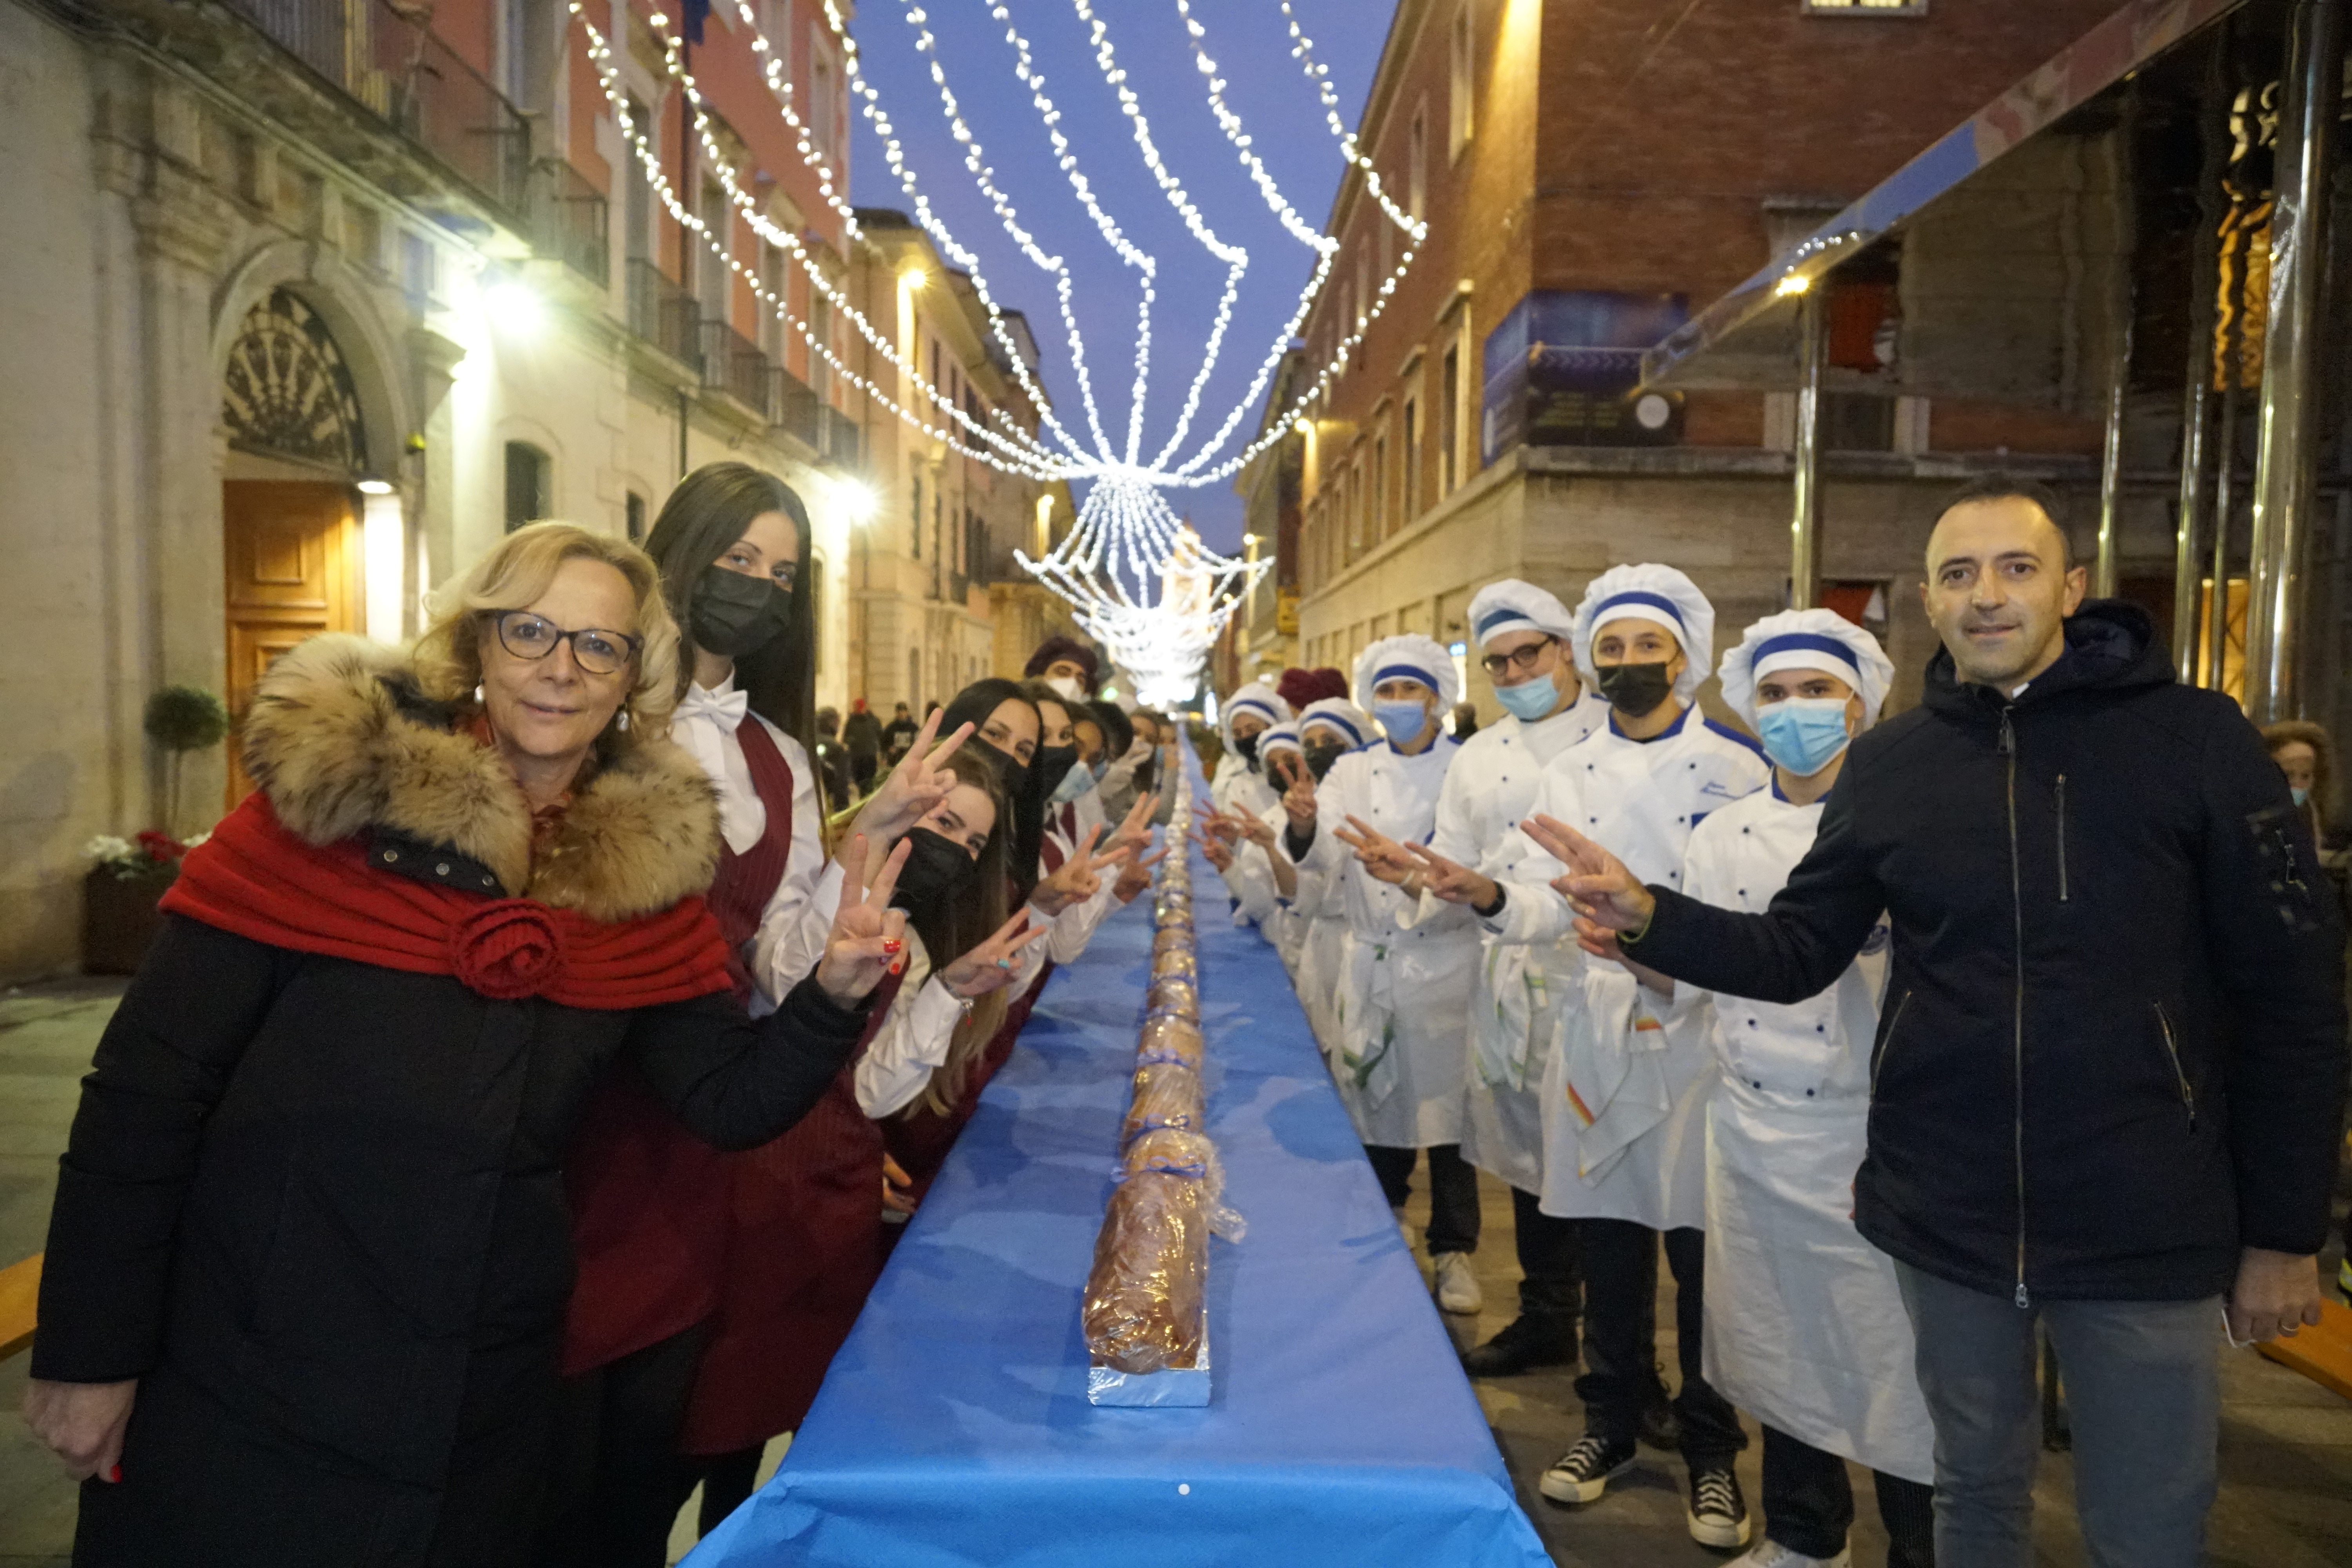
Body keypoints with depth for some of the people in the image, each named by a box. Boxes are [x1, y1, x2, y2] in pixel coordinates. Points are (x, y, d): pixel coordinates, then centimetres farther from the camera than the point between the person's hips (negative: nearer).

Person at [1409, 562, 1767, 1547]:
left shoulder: (1738, 766, -3)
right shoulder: (1567, 775, 8)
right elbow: (1549, 904, 0)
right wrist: (1493, 897, -20)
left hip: (1705, 1034, -3)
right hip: (1598, 1035, 4)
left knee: (1704, 1252, 5)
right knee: (1607, 1240, 13)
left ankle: (1712, 1449, 23)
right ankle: (1612, 1421, 31)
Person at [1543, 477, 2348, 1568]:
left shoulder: (2193, 737, -6)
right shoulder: (1890, 764, 1)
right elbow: (1796, 955, 5)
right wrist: (1648, 917, -13)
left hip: (2145, 1227, -2)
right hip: (1947, 1218, 3)